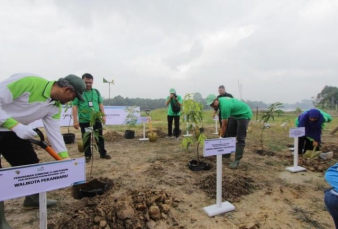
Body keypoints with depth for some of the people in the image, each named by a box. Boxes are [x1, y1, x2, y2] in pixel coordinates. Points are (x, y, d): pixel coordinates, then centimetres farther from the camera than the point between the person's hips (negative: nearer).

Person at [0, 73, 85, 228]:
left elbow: (54, 132, -5)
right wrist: (15, 125, -34)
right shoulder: (28, 81, -30)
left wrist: (66, 159, -8)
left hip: (13, 132, 8)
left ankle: (33, 199, 31)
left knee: (31, 163, 9)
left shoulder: (55, 107, -7)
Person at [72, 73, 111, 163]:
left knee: (100, 137, 11)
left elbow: (100, 104, 12)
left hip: (97, 119, 3)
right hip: (84, 121, -3)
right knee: (86, 139, 8)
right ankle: (88, 155, 22)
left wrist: (103, 116, 6)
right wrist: (75, 120, -11)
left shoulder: (96, 92, 8)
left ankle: (103, 153, 23)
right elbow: (74, 107, -6)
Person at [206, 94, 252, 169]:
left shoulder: (224, 106, -33)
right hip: (235, 114, 10)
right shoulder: (220, 100, -6)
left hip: (244, 114, -9)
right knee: (229, 134, 8)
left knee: (240, 139, -13)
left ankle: (237, 161, -12)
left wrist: (221, 137, -14)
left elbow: (224, 124, -24)